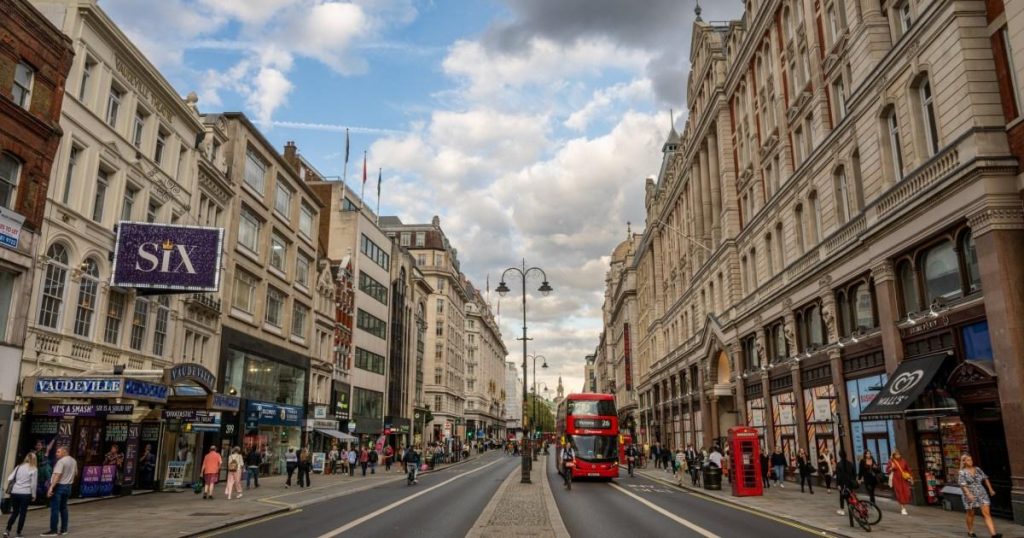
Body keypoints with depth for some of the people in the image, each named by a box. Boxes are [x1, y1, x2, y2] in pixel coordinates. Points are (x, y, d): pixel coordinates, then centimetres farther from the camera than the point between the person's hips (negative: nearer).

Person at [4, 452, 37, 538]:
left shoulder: (19, 467, 10)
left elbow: (9, 479, 4)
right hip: (25, 493, -4)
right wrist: (34, 495, 6)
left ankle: (7, 530, 5)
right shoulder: (34, 469, -2)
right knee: (22, 513, 5)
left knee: (14, 512, 16)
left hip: (15, 492, 4)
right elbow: (33, 484, -3)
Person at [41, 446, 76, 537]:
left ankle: (53, 531, -4)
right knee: (63, 508, 15)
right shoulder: (73, 461, 10)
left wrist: (51, 488, -29)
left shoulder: (61, 461, -17)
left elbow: (57, 475, -26)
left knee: (55, 509, -4)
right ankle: (64, 529, 17)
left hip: (59, 486, -8)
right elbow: (75, 472, 23)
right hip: (68, 486, 8)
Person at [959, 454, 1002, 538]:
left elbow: (985, 479, 14)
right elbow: (963, 485, -16)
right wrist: (968, 494, -28)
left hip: (982, 494, 3)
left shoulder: (977, 469, 5)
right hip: (970, 496, -3)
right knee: (971, 514, 11)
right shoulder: (962, 473, -8)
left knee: (986, 513, -6)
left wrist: (990, 489, 13)